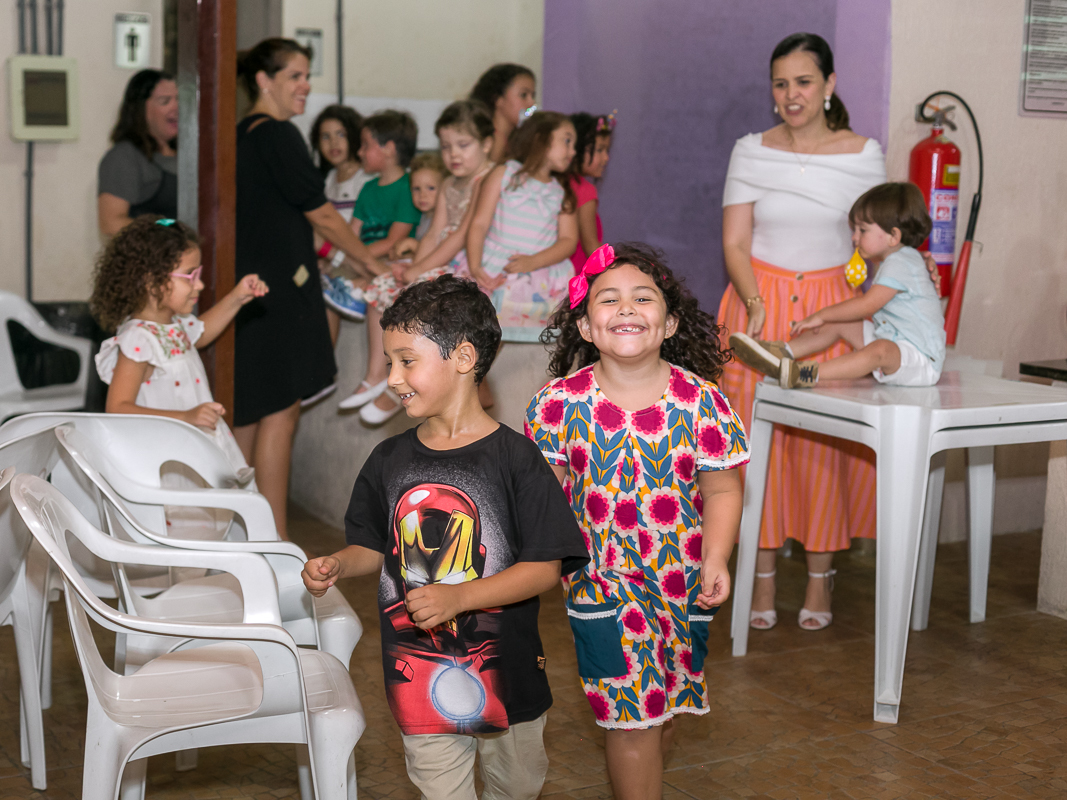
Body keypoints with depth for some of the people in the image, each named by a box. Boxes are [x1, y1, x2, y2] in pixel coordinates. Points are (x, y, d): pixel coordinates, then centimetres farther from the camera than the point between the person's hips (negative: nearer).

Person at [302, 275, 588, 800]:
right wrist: (337, 565, -8)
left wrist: (459, 596, -25)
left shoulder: (515, 458, -14)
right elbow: (375, 548, 13)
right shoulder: (390, 460, 1)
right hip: (418, 675, 3)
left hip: (504, 672, -2)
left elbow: (545, 568, -16)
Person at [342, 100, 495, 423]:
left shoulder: (487, 180, -14)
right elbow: (434, 234, 11)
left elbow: (464, 236, -19)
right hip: (445, 265, 10)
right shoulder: (448, 186, 16)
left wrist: (418, 270, -18)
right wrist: (414, 266, -9)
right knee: (382, 286, 4)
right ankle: (375, 377, 5)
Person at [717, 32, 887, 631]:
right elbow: (735, 243, -1)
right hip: (760, 301, 0)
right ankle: (763, 577, 9)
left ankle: (820, 578, 12)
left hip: (833, 306, 0)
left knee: (826, 440, 0)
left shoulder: (864, 153, 2)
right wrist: (757, 305, -14)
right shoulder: (751, 152, 3)